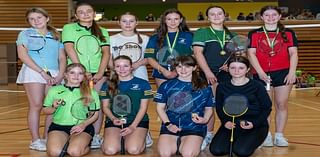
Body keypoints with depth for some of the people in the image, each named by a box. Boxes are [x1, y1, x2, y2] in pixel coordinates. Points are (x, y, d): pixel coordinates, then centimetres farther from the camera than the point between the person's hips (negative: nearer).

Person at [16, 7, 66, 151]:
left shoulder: (56, 36, 18)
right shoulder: (26, 34, 8)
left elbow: (62, 57, 14)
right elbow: (22, 55, -4)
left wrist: (60, 74, -4)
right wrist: (42, 72, -12)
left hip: (54, 74, 3)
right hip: (33, 72, -3)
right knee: (36, 105, -8)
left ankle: (47, 138, 8)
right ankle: (35, 141, -2)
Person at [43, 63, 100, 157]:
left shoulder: (91, 93, 5)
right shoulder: (54, 90, 7)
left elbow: (95, 114, 5)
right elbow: (45, 110, 12)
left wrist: (83, 124, -12)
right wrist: (54, 107, -10)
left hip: (82, 127, -1)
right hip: (58, 126, 2)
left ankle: (86, 145, 6)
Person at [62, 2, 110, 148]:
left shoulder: (102, 31, 14)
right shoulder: (69, 28, 6)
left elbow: (106, 53, 5)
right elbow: (69, 49, -5)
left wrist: (100, 72, -8)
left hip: (98, 73, 2)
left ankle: (96, 136, 8)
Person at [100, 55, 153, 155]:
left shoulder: (143, 84, 4)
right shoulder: (108, 85, 9)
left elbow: (143, 107, 1)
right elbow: (105, 107, 9)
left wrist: (133, 126, -10)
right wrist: (113, 119, -13)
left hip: (138, 121, -1)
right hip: (114, 121, 2)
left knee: (134, 150, -25)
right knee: (110, 150, -22)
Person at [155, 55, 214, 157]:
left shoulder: (204, 87, 6)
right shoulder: (166, 86, 6)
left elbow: (208, 108, 14)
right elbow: (160, 107, 8)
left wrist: (205, 119, -8)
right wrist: (168, 124, -6)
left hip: (194, 127, 0)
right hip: (171, 126, 1)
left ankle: (182, 145, 10)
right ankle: (176, 144, 11)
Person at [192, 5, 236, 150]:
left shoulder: (231, 35, 17)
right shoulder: (201, 33, 5)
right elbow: (198, 53, -5)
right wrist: (207, 72, -15)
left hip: (228, 74, 3)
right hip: (210, 74, -3)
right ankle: (208, 134, 8)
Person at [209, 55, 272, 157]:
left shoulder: (257, 86, -3)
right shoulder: (222, 87, 6)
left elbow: (267, 108, -1)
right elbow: (219, 108, 10)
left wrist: (254, 123, -15)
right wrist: (225, 121, -10)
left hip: (255, 126, -3)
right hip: (231, 124, 3)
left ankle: (252, 142, 9)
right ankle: (234, 142, 13)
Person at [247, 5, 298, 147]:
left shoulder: (288, 33, 10)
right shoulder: (254, 34, 7)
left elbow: (293, 53, 5)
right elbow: (251, 54, -1)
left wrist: (292, 72, -7)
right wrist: (260, 72, -13)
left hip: (283, 73, 1)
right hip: (262, 74, -1)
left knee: (281, 105, 2)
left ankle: (279, 136, 11)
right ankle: (266, 135, 11)